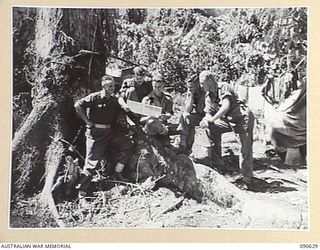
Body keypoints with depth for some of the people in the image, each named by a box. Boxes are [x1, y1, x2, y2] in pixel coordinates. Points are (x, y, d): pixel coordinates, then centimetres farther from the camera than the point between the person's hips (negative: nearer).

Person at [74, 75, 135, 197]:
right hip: (96, 133, -6)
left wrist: (122, 120, 2)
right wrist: (87, 121, -13)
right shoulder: (94, 98, -9)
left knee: (128, 145, -8)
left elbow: (119, 113, 25)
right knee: (92, 160, -6)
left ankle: (118, 172, 4)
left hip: (111, 131, 6)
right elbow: (78, 105, -17)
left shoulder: (114, 100, 10)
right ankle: (82, 191, 3)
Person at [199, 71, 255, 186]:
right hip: (230, 120, 8)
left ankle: (247, 178, -5)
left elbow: (226, 107, -26)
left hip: (243, 117, -8)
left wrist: (211, 120, -26)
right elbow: (208, 114, 4)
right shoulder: (208, 96, 8)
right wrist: (206, 121, -19)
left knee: (246, 148, -12)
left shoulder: (223, 87, -14)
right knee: (211, 128, -1)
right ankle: (216, 161, 8)